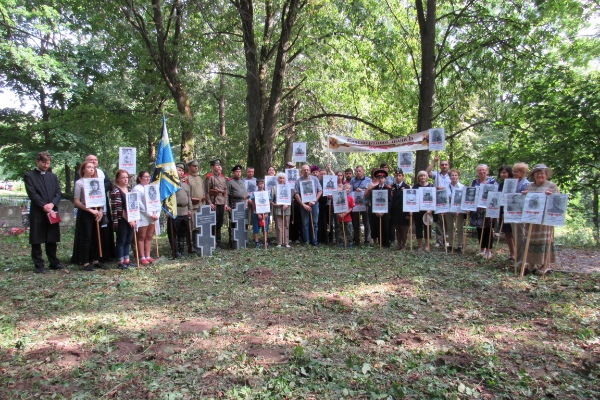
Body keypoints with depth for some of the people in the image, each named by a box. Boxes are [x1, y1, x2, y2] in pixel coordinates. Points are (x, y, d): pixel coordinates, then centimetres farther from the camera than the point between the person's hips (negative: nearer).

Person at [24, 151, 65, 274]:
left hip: (52, 211, 4)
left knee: (52, 239, 11)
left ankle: (54, 262, 20)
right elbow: (32, 194, -8)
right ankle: (39, 265, 8)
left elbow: (58, 192, 8)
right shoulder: (29, 176, 1)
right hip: (37, 213, -4)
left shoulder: (53, 176, 16)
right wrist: (44, 206, -16)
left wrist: (52, 204, -10)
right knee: (36, 240, 1)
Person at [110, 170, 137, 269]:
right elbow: (118, 208, -14)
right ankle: (121, 262, 8)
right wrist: (128, 220, -15)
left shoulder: (129, 189, 14)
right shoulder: (115, 191, -8)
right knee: (121, 241, 0)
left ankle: (127, 260, 19)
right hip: (121, 221, -7)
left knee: (128, 240, 11)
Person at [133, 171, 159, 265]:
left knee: (149, 237, 8)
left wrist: (156, 214, -1)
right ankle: (142, 257, 5)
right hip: (143, 217, -6)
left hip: (153, 216, 6)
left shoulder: (151, 188, 16)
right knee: (142, 237, 1)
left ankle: (148, 256, 14)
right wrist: (150, 214, -13)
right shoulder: (137, 189, -5)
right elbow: (140, 205, -12)